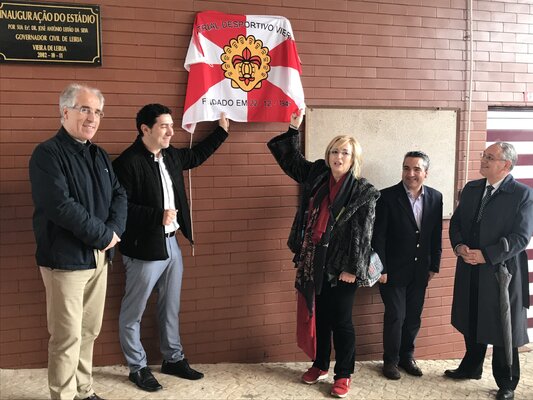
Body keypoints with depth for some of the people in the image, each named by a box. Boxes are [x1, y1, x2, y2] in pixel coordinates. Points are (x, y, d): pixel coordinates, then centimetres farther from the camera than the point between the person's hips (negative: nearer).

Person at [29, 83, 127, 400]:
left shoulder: (100, 155, 13)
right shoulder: (48, 154, -11)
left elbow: (119, 195, 10)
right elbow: (61, 207, -22)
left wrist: (115, 230, -9)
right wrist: (104, 235, -15)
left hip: (99, 256, 7)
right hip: (66, 259, -7)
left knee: (89, 331, 14)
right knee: (67, 336, -1)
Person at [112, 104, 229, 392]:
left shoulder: (170, 155, 8)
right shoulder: (128, 162, -18)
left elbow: (196, 156, 27)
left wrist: (222, 130, 27)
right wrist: (158, 215, -24)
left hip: (171, 244, 8)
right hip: (144, 248, -8)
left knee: (171, 307, 19)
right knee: (133, 312, 7)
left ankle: (173, 359, 33)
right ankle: (138, 368, 23)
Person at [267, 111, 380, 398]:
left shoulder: (364, 192, -8)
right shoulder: (316, 176, 5)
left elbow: (363, 233, -11)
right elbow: (291, 159, 17)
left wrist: (352, 269, -15)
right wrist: (294, 129, 7)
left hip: (340, 265, -5)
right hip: (314, 261, 5)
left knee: (340, 321, 4)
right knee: (319, 316, 17)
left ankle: (343, 374, 19)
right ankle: (320, 365, 33)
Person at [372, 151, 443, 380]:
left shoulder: (435, 198, 2)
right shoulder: (388, 196, -11)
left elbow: (436, 235, 7)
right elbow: (379, 236, -11)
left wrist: (434, 266, 7)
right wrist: (381, 268, -12)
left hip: (420, 271, 4)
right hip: (394, 270, -4)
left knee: (413, 317, 13)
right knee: (395, 315, 0)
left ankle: (407, 356, 31)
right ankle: (390, 361, 18)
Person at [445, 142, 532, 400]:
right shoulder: (471, 188, 7)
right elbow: (456, 223, 10)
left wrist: (485, 255, -22)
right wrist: (459, 246, -9)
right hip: (470, 271, 5)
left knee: (503, 329, 6)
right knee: (471, 323, 18)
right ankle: (470, 368, 38)